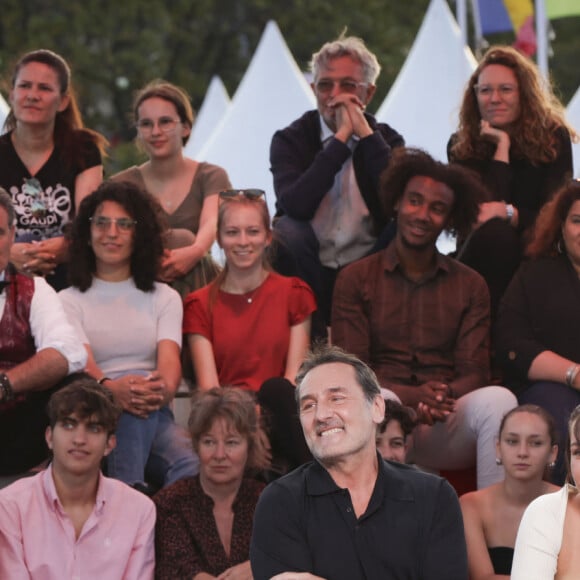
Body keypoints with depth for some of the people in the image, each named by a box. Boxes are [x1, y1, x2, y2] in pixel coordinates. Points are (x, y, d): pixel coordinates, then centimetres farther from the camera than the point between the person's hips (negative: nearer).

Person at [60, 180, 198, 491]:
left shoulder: (164, 298, 21)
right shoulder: (69, 301, 14)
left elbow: (169, 360, 1)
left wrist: (163, 390, -27)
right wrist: (110, 387, -33)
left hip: (154, 418, 2)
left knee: (192, 465, -34)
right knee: (130, 393, -39)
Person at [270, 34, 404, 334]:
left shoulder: (386, 140, 5)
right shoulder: (290, 140, 0)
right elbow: (296, 205, -22)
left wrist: (366, 134, -14)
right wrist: (341, 137, -18)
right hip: (309, 274, -1)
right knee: (286, 230, -30)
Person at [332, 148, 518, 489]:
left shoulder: (471, 287, 16)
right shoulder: (356, 280, 10)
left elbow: (474, 372, 7)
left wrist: (445, 395, -19)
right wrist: (410, 396, -19)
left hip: (445, 429, 2)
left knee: (498, 399, -30)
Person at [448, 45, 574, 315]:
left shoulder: (553, 137, 2)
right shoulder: (461, 146, 3)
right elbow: (486, 207, -11)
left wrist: (508, 212, -25)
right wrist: (502, 147, -9)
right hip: (484, 256, 1)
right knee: (495, 234, -35)